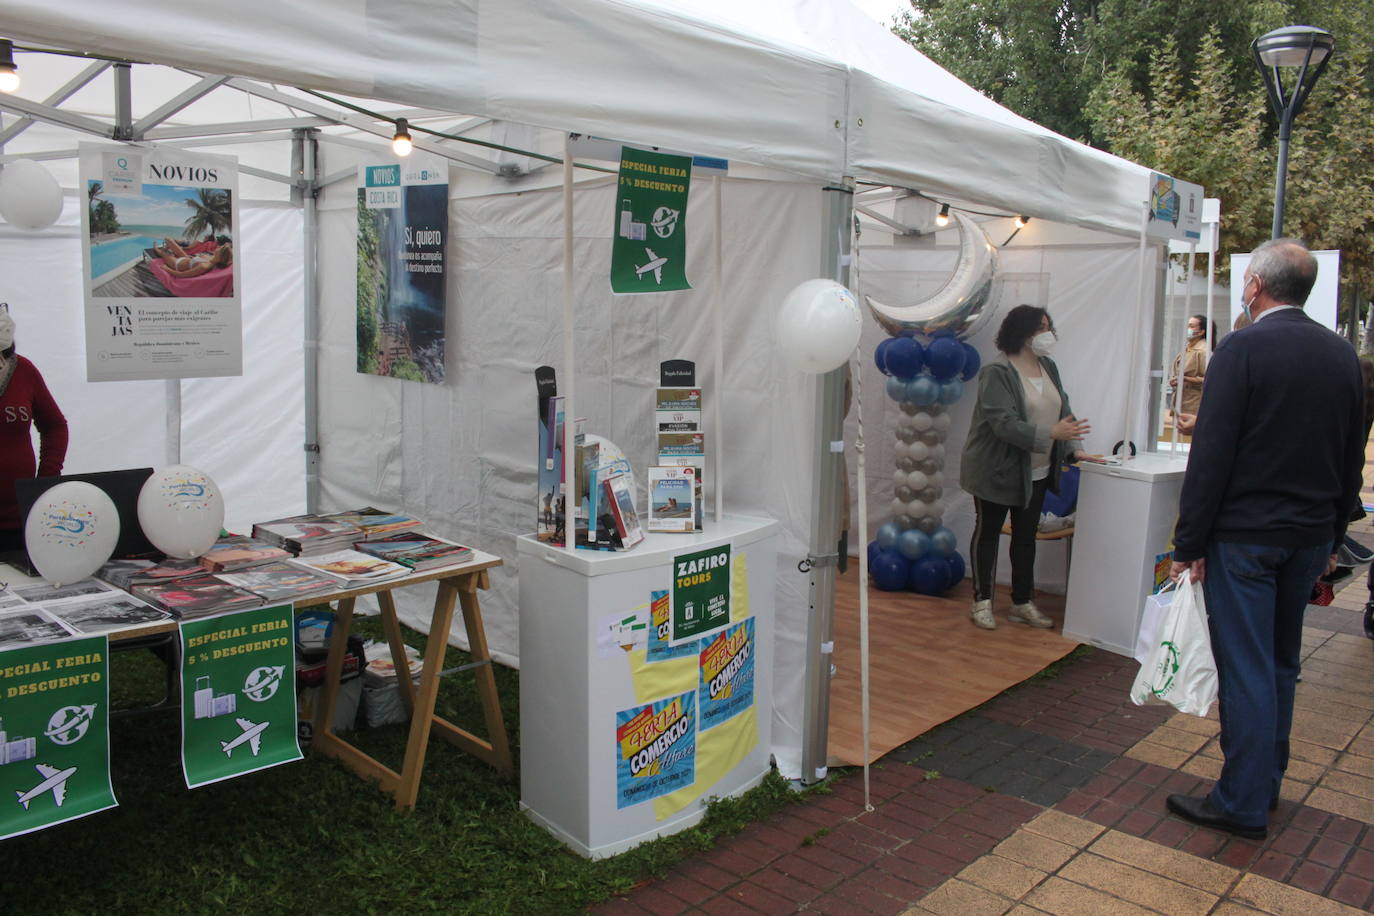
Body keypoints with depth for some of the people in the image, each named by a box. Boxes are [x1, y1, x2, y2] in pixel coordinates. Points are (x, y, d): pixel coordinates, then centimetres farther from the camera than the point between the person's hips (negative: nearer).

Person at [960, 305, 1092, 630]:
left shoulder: (1049, 368, 8)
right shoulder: (997, 372, -18)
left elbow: (1063, 411, 10)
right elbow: (1004, 423, -26)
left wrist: (1074, 449, -3)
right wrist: (1051, 434, -32)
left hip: (1036, 473, 7)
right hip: (997, 471, -7)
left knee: (1026, 537, 13)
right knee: (988, 533, 7)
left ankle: (1022, 603, 25)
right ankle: (982, 601, 18)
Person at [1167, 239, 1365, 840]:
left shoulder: (1242, 349, -14)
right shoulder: (1343, 355, 7)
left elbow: (1211, 455, -17)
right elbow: (1352, 459, 12)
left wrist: (1189, 544, -12)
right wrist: (1331, 536, 20)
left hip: (1244, 536, -7)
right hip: (1310, 536, 7)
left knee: (1245, 669, 0)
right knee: (1282, 664, 18)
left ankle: (1243, 803, 8)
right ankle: (1267, 781, 30)